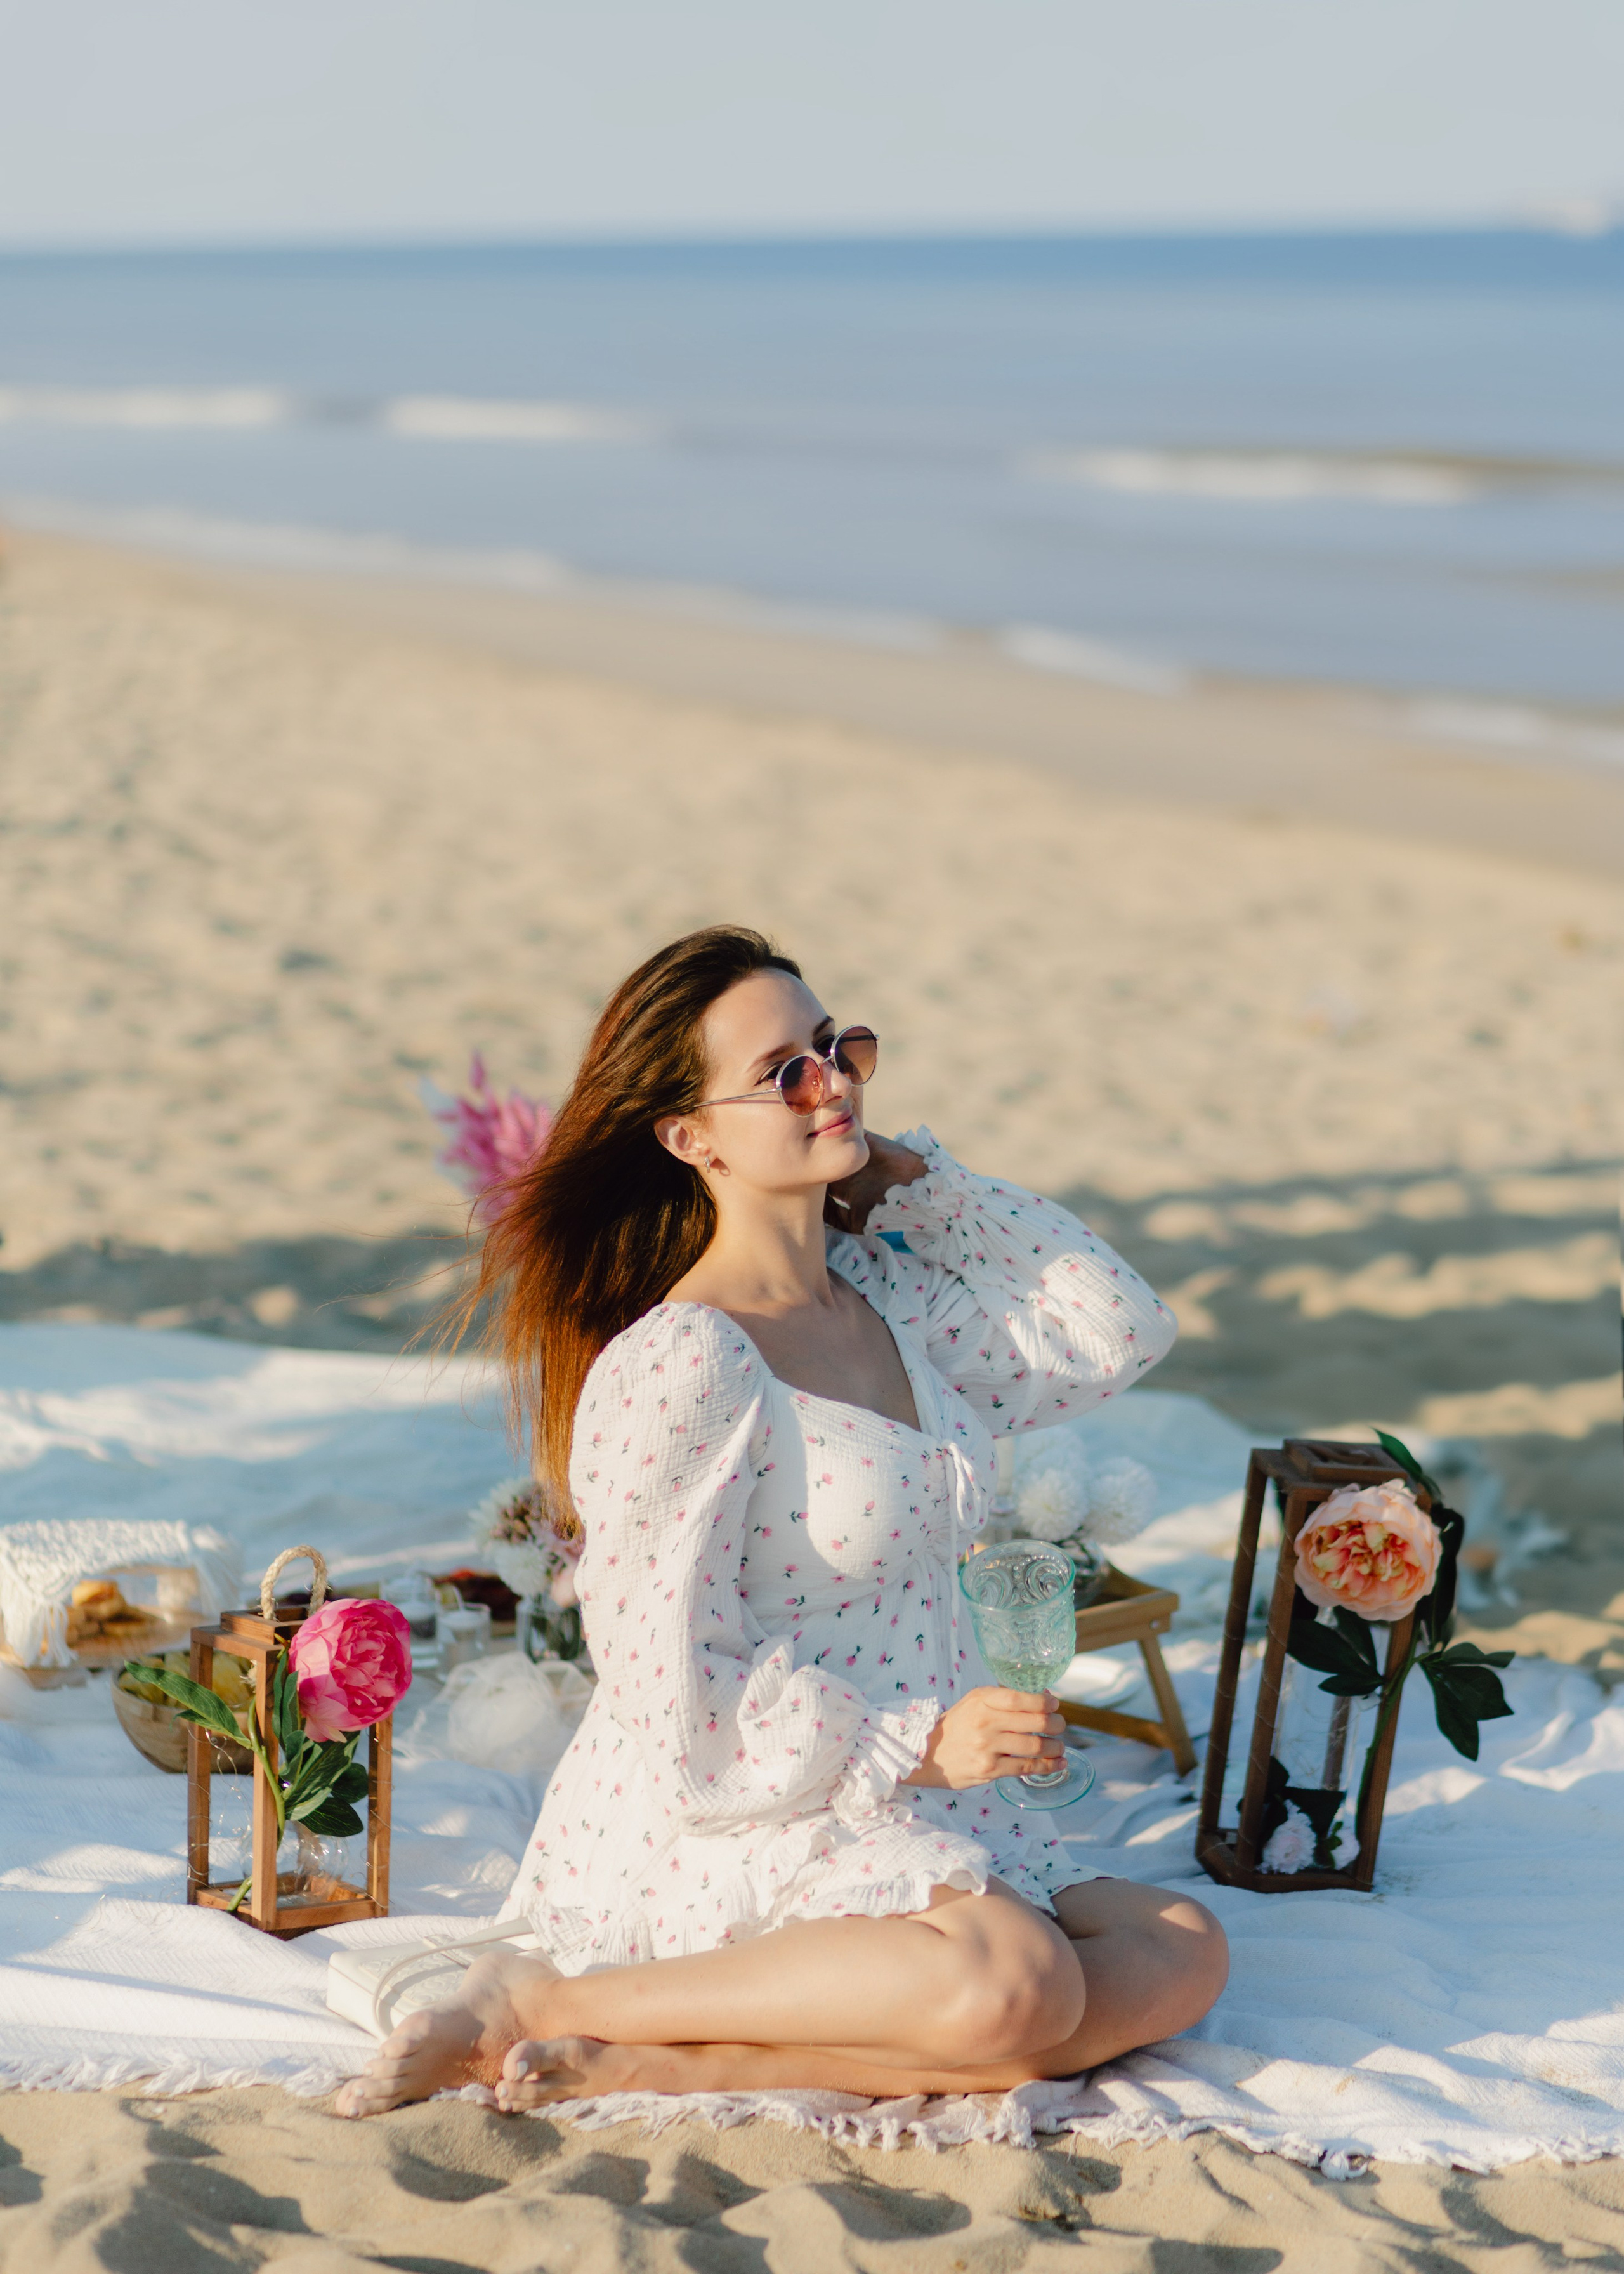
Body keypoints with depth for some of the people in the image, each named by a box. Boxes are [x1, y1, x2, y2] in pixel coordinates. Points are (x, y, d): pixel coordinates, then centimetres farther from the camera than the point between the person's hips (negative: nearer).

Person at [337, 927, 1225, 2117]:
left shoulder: (888, 1298, 10)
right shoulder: (684, 1360, -14)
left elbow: (1118, 1328, 15)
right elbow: (668, 1679, -17)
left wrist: (917, 1179, 9)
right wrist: (920, 1740, -17)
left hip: (897, 1826, 8)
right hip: (715, 1830, -8)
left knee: (1181, 1954, -14)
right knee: (1013, 1984, -32)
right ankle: (549, 2003, -17)